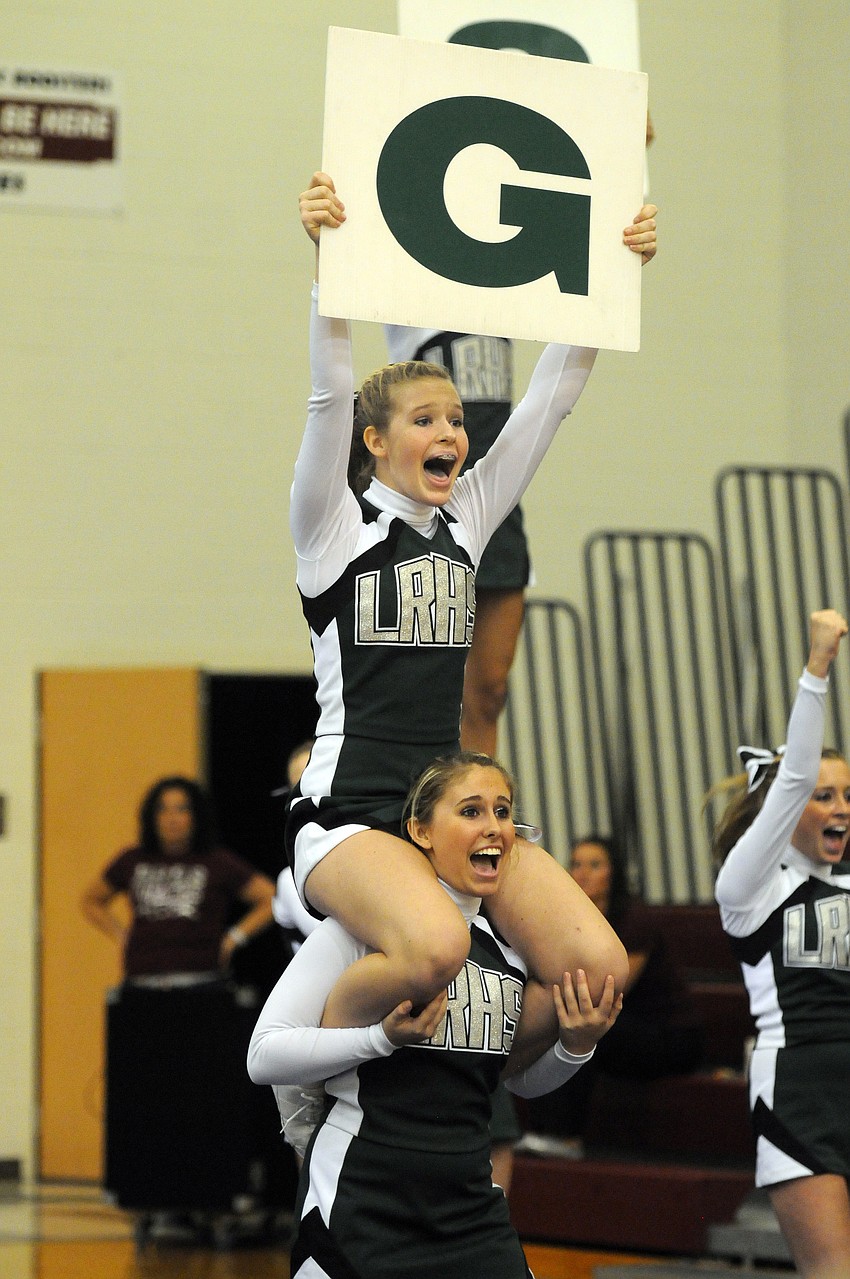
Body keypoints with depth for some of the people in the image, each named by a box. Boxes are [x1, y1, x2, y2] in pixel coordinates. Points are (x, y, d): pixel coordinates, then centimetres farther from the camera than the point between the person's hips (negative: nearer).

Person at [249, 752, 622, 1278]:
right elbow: (264, 1055, -15)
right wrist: (385, 1036, -25)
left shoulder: (511, 944, 9)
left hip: (472, 1213, 5)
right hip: (359, 1211, -5)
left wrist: (575, 1047, 3)